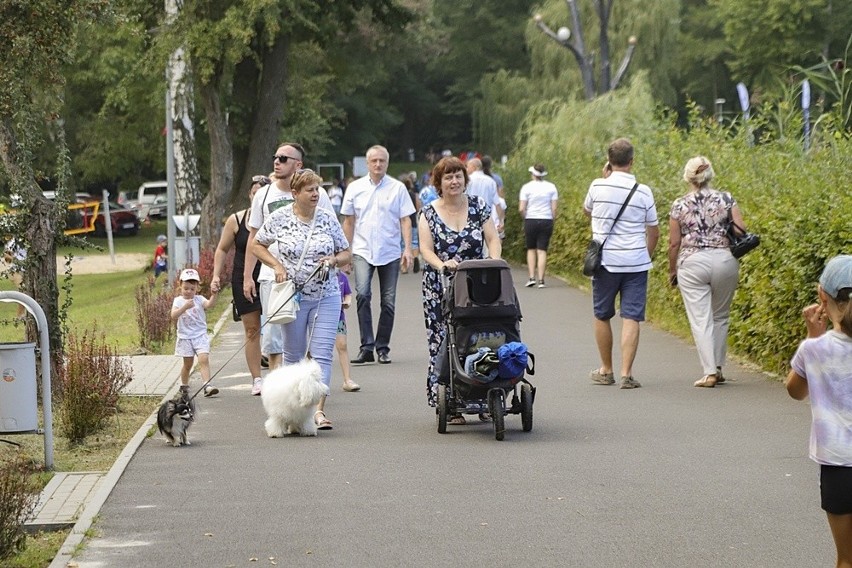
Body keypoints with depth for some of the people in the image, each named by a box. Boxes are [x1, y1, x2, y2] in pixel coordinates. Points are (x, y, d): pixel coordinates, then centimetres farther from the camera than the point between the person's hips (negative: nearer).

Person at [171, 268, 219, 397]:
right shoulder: (178, 301, -1)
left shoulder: (199, 299, -1)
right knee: (188, 363, 10)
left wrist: (214, 296, -43)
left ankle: (207, 386, -24)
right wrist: (185, 307, -31)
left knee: (204, 359, -17)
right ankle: (184, 385, 31)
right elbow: (173, 316, -17)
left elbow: (209, 305, -23)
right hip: (185, 337, 1)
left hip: (200, 335, 0)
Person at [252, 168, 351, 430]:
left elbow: (346, 254, 10)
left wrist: (334, 260, -11)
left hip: (326, 297, 1)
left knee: (322, 353, -10)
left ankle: (319, 409, -14)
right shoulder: (279, 218, -4)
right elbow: (257, 245, 7)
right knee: (293, 354, 9)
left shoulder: (328, 218, 2)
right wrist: (276, 265, -7)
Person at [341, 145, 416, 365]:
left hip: (390, 253, 0)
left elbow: (405, 221, 3)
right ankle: (366, 346, -17)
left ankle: (382, 347, 15)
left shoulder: (398, 188, 3)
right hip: (363, 251, 0)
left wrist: (408, 249, -7)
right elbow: (348, 221, 12)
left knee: (388, 302, 4)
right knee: (362, 294, -18)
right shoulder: (355, 188, 6)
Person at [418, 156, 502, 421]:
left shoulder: (479, 207, 6)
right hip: (439, 289, -1)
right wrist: (441, 264, -27)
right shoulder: (429, 213, 3)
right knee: (442, 342, -6)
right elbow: (426, 249, -6)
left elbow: (493, 239, 0)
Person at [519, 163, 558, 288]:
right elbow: (554, 209, -1)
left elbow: (521, 209, -7)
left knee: (531, 249, 13)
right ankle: (541, 280, -2)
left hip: (531, 221, -1)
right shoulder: (551, 187, 2)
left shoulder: (527, 187, -4)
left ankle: (532, 277, 3)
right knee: (542, 251, 3)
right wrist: (551, 221, 10)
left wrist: (525, 219, 10)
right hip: (546, 221, 1)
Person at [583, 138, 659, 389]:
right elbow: (654, 232, 5)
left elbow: (586, 210, 18)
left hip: (606, 262, 0)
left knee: (602, 316, 15)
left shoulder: (598, 186, -5)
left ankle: (606, 370, 23)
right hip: (636, 262, 0)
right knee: (631, 318, -1)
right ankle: (626, 374, -8)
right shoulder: (643, 192, -3)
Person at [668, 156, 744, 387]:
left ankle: (709, 372, -8)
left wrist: (672, 270, 13)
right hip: (725, 260, 2)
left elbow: (674, 242, 0)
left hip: (692, 264, -2)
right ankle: (718, 367, 20)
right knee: (720, 317, 18)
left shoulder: (679, 205, -2)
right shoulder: (726, 199, 0)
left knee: (701, 319, 0)